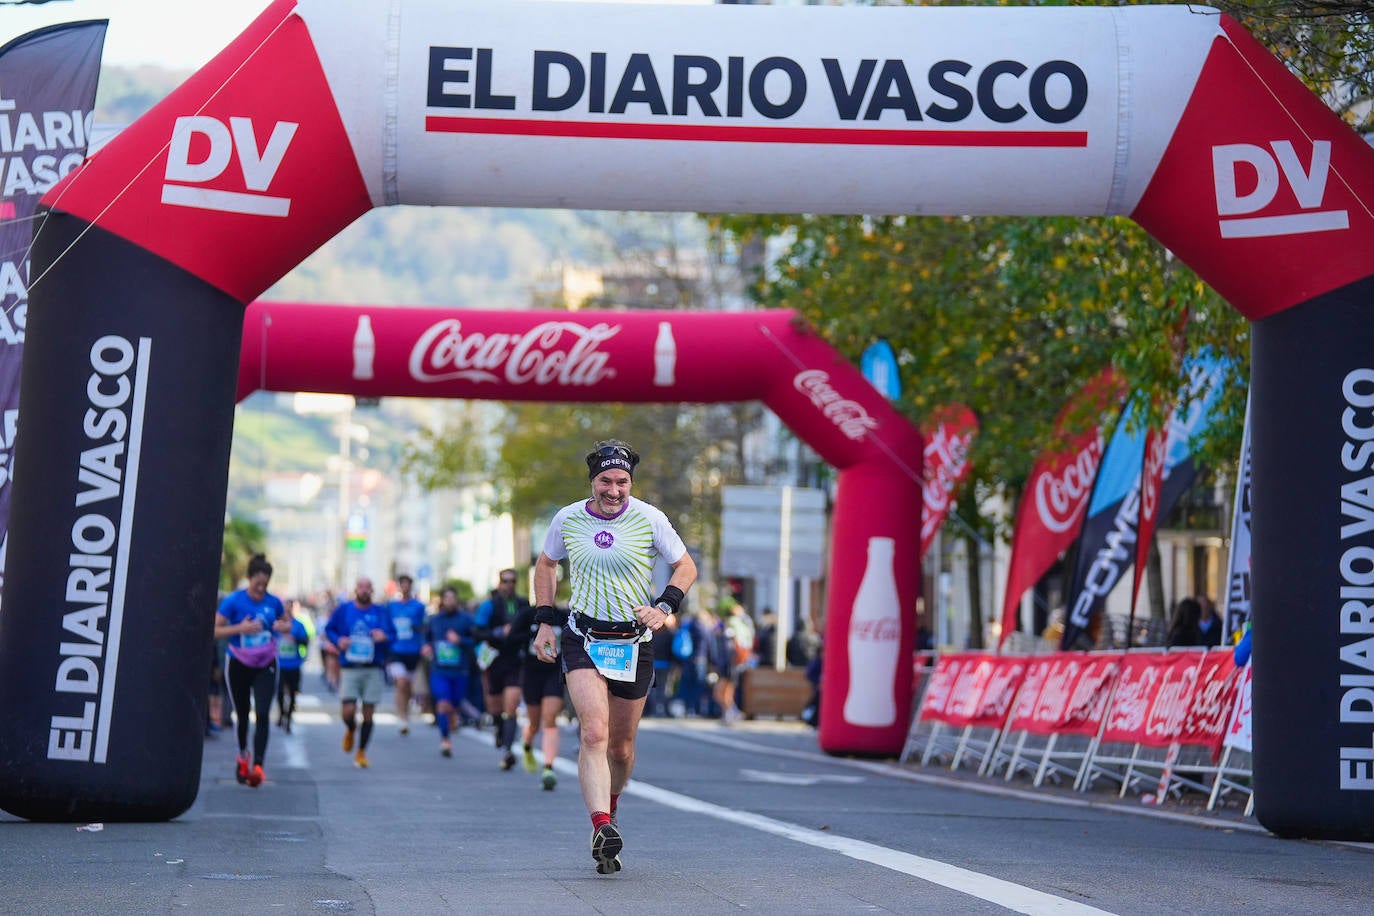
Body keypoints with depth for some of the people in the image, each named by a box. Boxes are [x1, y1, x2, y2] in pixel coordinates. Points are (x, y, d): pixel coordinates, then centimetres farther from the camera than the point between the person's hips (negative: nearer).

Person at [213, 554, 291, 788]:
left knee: (263, 714, -15)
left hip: (266, 665, 1)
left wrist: (283, 626, -10)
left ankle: (257, 766, -19)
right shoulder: (233, 600, -12)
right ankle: (242, 756, 38)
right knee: (242, 714, 13)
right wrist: (240, 628, -27)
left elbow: (287, 623, 14)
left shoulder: (273, 602, -3)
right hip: (239, 665, -1)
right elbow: (215, 630, -15)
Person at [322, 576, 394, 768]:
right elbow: (329, 629, 13)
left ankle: (361, 753, 17)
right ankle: (350, 731, 28)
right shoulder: (343, 610, 5)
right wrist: (338, 641, -7)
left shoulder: (381, 612, 5)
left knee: (368, 714, 2)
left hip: (373, 670, 1)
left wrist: (384, 637, -15)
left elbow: (393, 634, 7)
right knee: (348, 712, -10)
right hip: (349, 669, 0)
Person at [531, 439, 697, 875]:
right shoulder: (567, 519, -1)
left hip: (634, 641, 0)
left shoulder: (649, 519, -6)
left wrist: (664, 607, -13)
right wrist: (545, 622, 10)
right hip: (582, 637, 0)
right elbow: (546, 564, 17)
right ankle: (602, 829, -29)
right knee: (594, 733, -20)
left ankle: (610, 806, 39)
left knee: (621, 745, 9)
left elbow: (686, 567, 3)